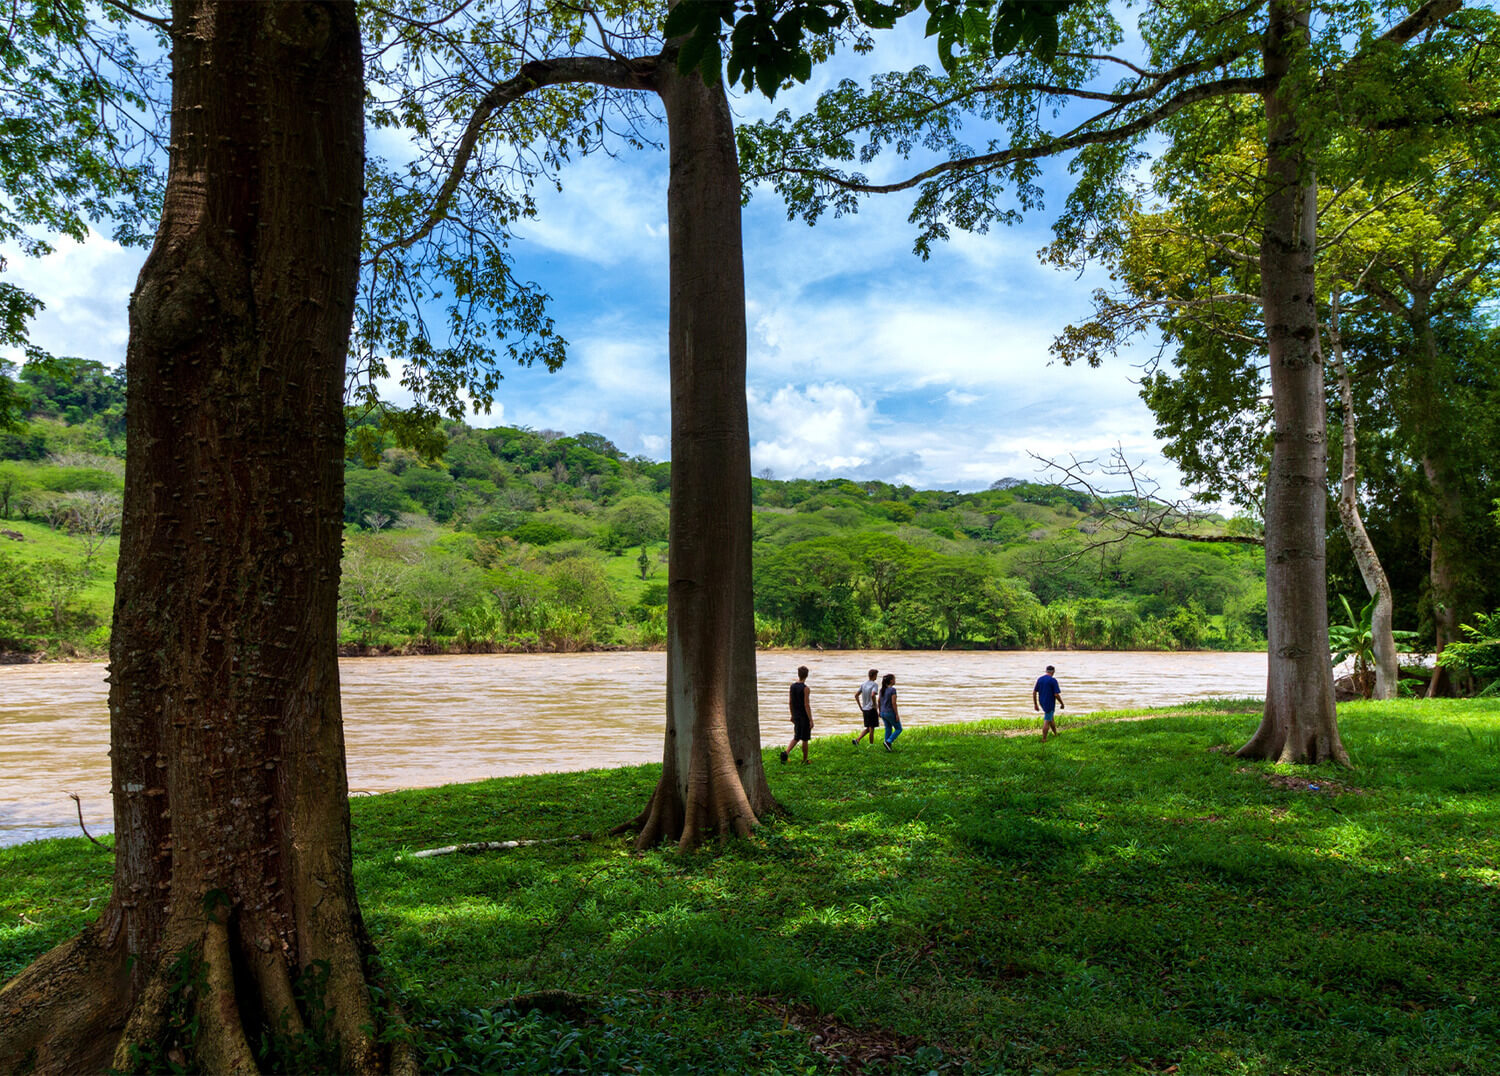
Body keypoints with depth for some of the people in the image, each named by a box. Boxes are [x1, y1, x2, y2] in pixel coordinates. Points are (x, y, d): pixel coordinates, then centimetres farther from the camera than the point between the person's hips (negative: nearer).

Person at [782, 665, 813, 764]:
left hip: (796, 716, 6)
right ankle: (804, 760, 16)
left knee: (796, 737, 15)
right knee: (805, 739, 6)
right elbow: (806, 705, -19)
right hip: (804, 717, -6)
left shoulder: (792, 686, 3)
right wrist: (811, 720, -15)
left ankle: (786, 752, -6)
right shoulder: (806, 688, -17)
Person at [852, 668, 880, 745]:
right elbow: (872, 695, -26)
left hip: (864, 710, 7)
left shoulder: (863, 684, 10)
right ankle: (871, 745, 7)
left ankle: (857, 739, -1)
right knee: (871, 728, 2)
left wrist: (861, 708, 13)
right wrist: (875, 706, -14)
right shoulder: (875, 684, -10)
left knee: (868, 728, 14)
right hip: (872, 709, -6)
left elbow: (856, 695, 10)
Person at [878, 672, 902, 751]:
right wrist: (897, 714, -15)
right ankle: (888, 742, -8)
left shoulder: (882, 689, 5)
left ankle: (888, 747, 13)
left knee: (888, 730, 14)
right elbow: (893, 703, -19)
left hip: (883, 713, 7)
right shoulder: (893, 689, -17)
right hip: (890, 713, -7)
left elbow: (879, 701, 10)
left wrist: (880, 712, 19)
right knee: (898, 729, 8)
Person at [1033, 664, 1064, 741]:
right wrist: (1062, 704, -4)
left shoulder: (1039, 679, 3)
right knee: (1047, 721, 0)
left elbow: (1034, 692, 5)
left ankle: (1055, 734, 36)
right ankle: (1044, 739, 3)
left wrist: (1035, 704, 12)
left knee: (1051, 718, 24)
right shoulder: (1053, 680, -15)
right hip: (1050, 704, -7)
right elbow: (1056, 694, -18)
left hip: (1042, 703, 7)